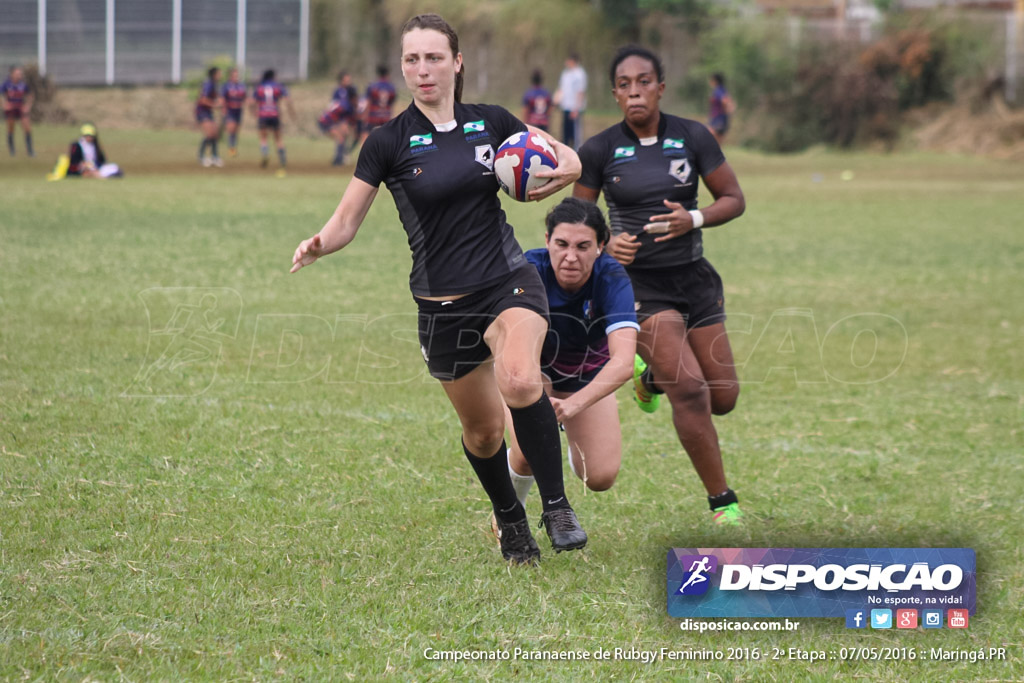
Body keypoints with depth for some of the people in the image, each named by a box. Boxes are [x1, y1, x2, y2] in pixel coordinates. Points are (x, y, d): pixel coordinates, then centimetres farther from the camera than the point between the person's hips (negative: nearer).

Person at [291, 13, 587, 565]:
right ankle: (510, 520, 38)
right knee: (482, 427, 11)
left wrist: (564, 170, -10)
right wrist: (318, 245, -26)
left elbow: (566, 158, 14)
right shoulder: (389, 142, -5)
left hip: (508, 280, -1)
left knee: (519, 380, -30)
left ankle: (557, 507, -17)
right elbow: (346, 221, -4)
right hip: (442, 304, 1)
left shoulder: (490, 122, 1)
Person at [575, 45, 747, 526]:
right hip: (640, 284, -3)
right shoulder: (599, 151, -6)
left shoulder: (693, 138, -3)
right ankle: (722, 502, -6)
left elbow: (734, 199, 2)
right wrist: (607, 244, -16)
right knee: (691, 391, -19)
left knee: (723, 398, 7)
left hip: (694, 278, 3)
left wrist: (692, 219, -17)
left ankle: (653, 375, 40)